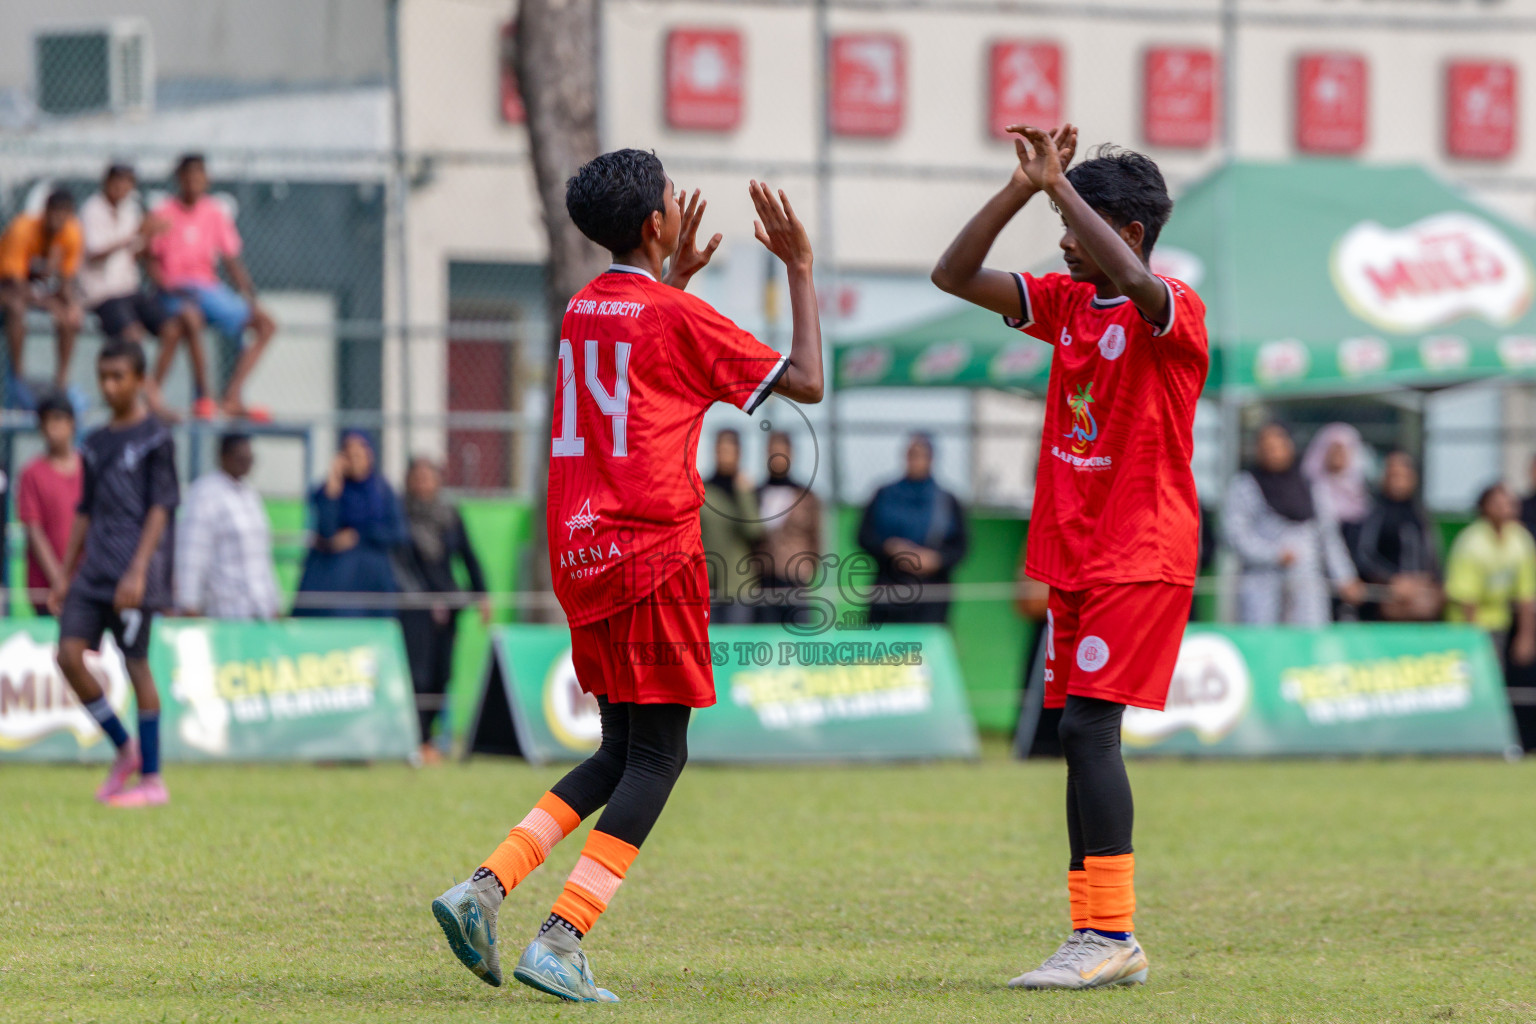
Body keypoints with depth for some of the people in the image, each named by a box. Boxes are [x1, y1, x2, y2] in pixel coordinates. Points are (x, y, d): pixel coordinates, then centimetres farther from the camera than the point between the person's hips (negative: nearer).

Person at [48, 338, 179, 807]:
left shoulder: (155, 439, -3)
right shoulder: (95, 444, 17)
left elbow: (159, 509, -9)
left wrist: (137, 572, -18)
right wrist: (65, 577, 16)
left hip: (134, 575, -6)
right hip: (93, 570, 6)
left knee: (136, 664, -5)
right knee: (69, 654, -5)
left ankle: (151, 779, 0)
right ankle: (124, 750, 10)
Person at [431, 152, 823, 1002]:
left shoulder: (583, 309, 13)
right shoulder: (678, 317, -8)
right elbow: (804, 382, -4)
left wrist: (677, 275, 37)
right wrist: (800, 269, 4)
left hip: (579, 555, 8)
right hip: (652, 554, -8)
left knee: (623, 753, 16)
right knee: (656, 757, -3)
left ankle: (482, 889, 1)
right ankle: (559, 940, -13)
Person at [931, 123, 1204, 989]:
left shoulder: (1175, 313, -12)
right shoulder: (1066, 303, 10)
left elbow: (1133, 281, -36)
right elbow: (955, 276, 7)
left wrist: (1060, 183, -29)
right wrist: (1023, 187, -4)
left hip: (1143, 554, -8)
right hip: (1073, 554, 8)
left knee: (1088, 723, -17)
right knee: (1082, 732, 7)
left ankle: (1110, 933, -18)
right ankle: (1100, 939, 11)